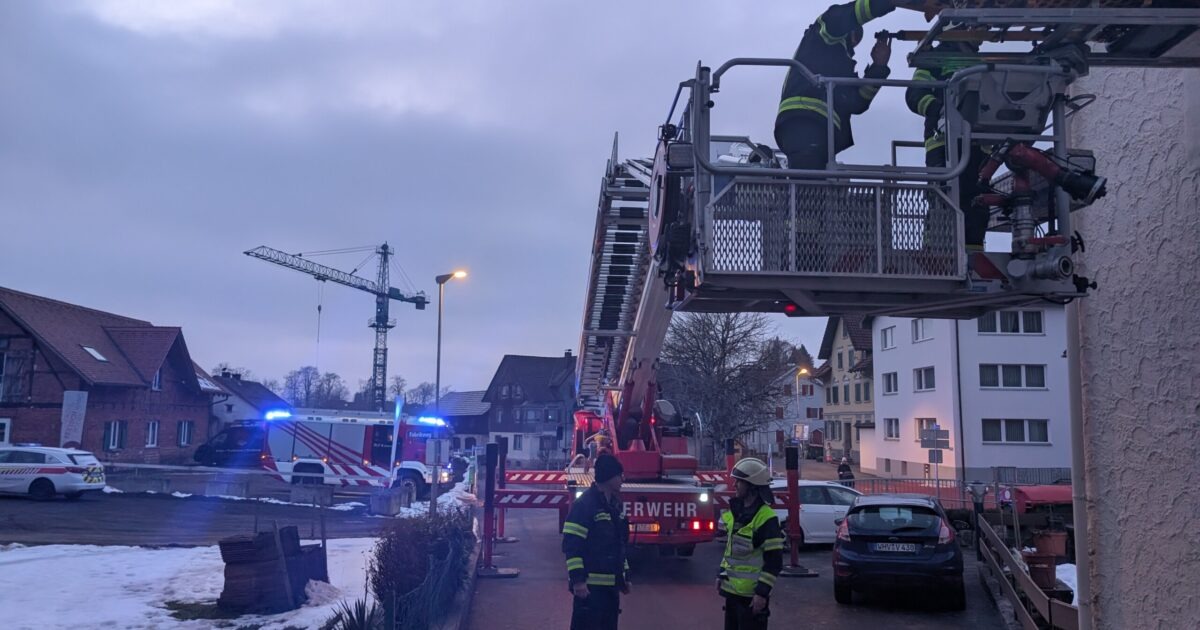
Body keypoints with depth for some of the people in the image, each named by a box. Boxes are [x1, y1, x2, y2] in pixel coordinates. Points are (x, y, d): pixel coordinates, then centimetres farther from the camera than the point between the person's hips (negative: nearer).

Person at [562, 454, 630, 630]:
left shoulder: (615, 505, 14)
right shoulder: (585, 504, -14)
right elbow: (571, 545, -18)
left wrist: (625, 575, 19)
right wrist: (577, 579, -22)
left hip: (611, 584, 9)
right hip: (591, 585, -9)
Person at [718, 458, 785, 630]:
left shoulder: (766, 518, -18)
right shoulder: (736, 511, 8)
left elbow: (774, 561, -19)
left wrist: (762, 593, -21)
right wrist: (721, 574, 17)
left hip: (752, 594, -8)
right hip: (732, 590, 8)